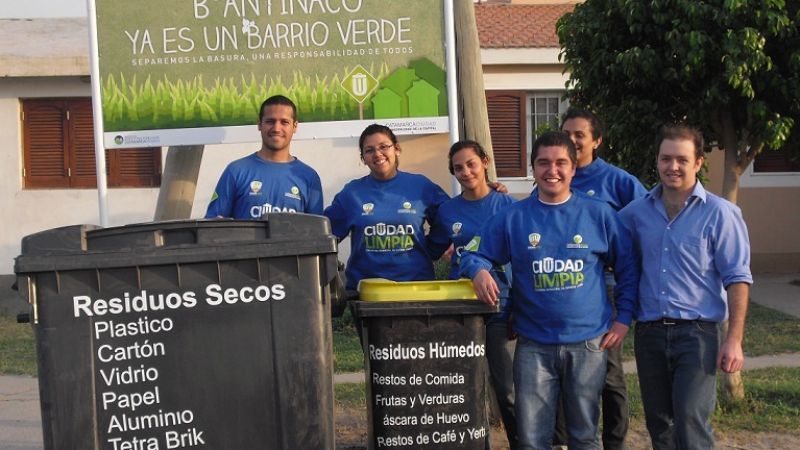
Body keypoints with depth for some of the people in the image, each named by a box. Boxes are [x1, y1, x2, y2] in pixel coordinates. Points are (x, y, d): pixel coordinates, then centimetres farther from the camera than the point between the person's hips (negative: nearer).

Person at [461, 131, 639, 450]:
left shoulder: (599, 214, 2)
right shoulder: (512, 218, 2)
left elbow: (628, 267, 9)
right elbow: (475, 255, 6)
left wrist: (623, 318, 2)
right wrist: (479, 271, -17)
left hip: (588, 343, 0)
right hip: (534, 347, 0)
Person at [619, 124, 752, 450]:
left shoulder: (719, 213, -4)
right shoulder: (637, 212, 6)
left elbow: (737, 279, -5)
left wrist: (734, 339, -11)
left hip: (696, 333, -4)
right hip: (649, 333, 4)